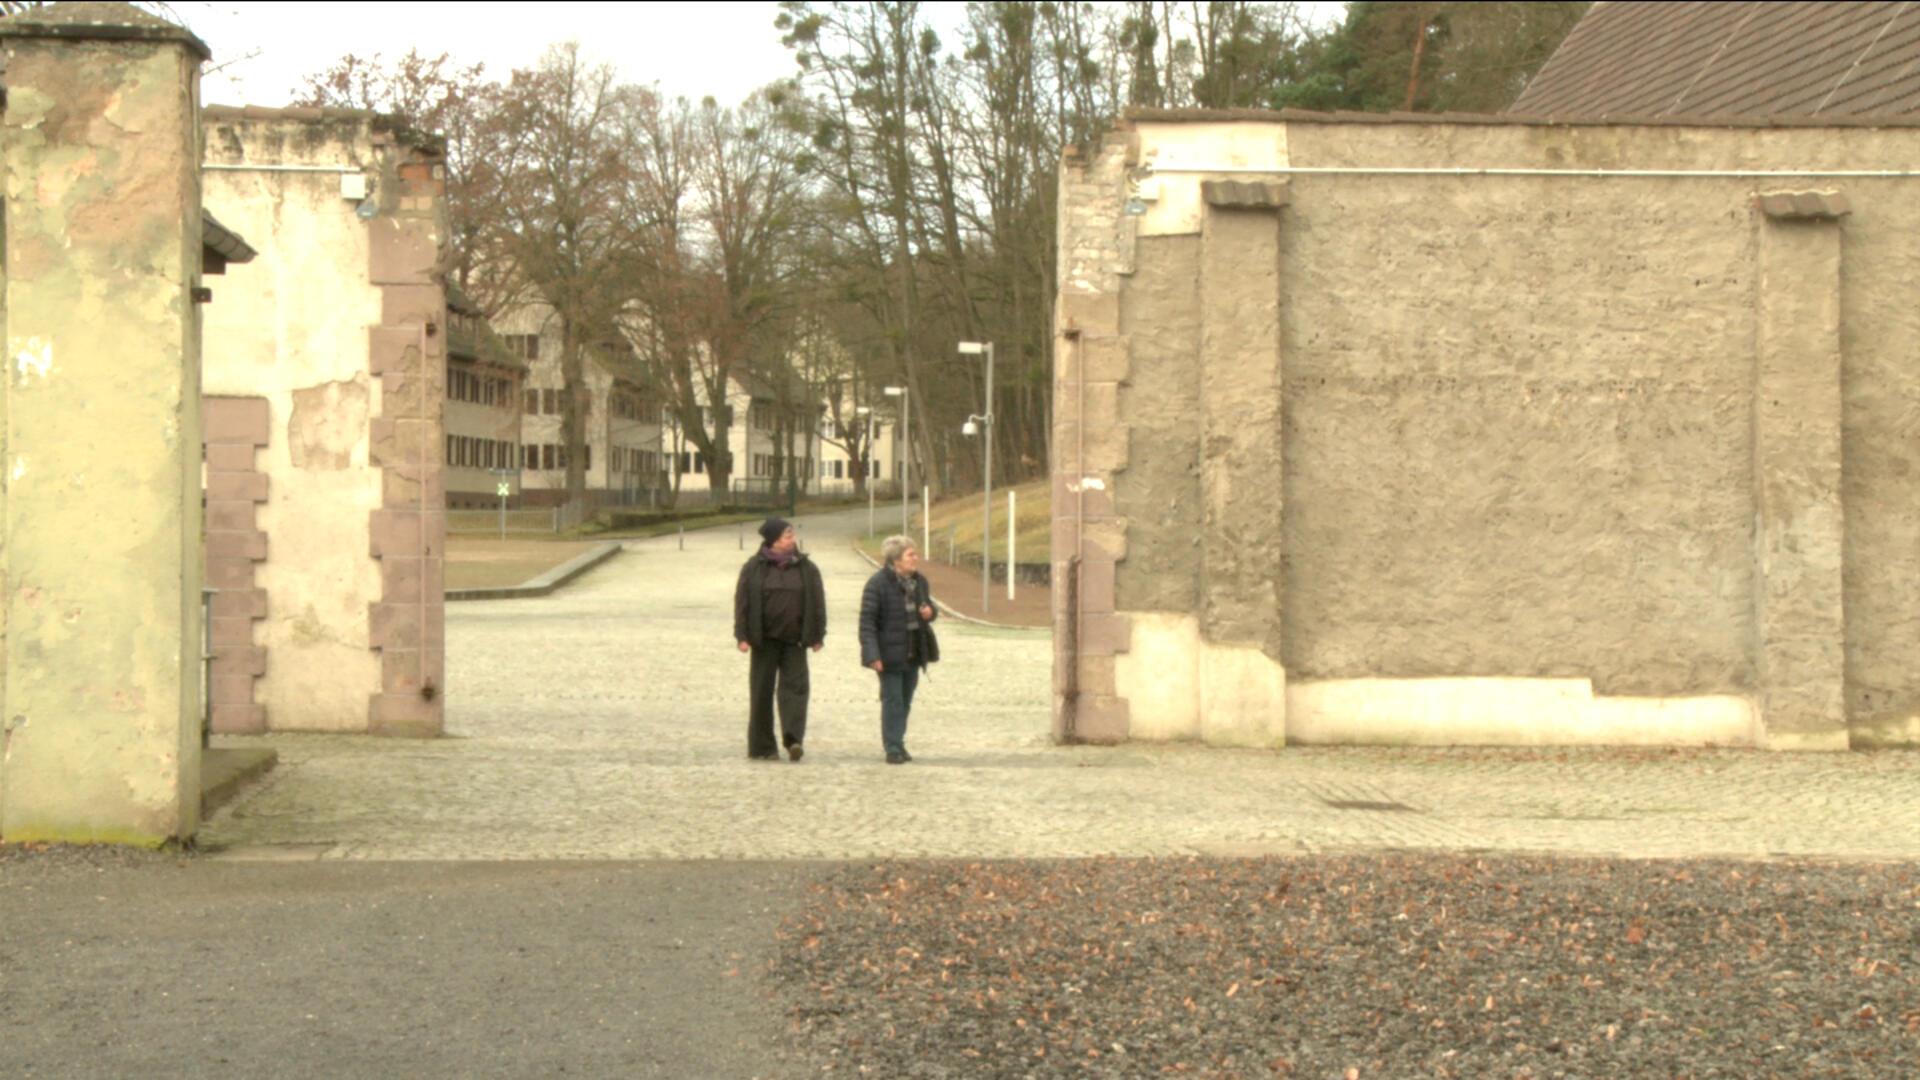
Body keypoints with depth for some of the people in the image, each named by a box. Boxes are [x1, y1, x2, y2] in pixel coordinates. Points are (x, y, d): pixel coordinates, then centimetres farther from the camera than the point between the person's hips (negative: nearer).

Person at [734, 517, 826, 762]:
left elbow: (817, 602, 8)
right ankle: (762, 746, 8)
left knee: (795, 686, -10)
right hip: (765, 640, -1)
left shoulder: (806, 568, 7)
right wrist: (743, 636, -6)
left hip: (794, 640, 1)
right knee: (762, 691, 2)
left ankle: (794, 739, -17)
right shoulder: (754, 568, 1)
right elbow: (742, 602, 0)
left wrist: (817, 636, 5)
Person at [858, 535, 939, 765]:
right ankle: (893, 749, 0)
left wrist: (930, 612, -5)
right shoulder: (878, 583, -15)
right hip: (890, 654, -7)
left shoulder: (919, 581, 7)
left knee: (906, 701, 13)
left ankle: (898, 744, 24)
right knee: (892, 701, -4)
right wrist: (872, 654, -24)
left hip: (914, 653, 7)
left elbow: (929, 606, 22)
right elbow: (867, 621, -17)